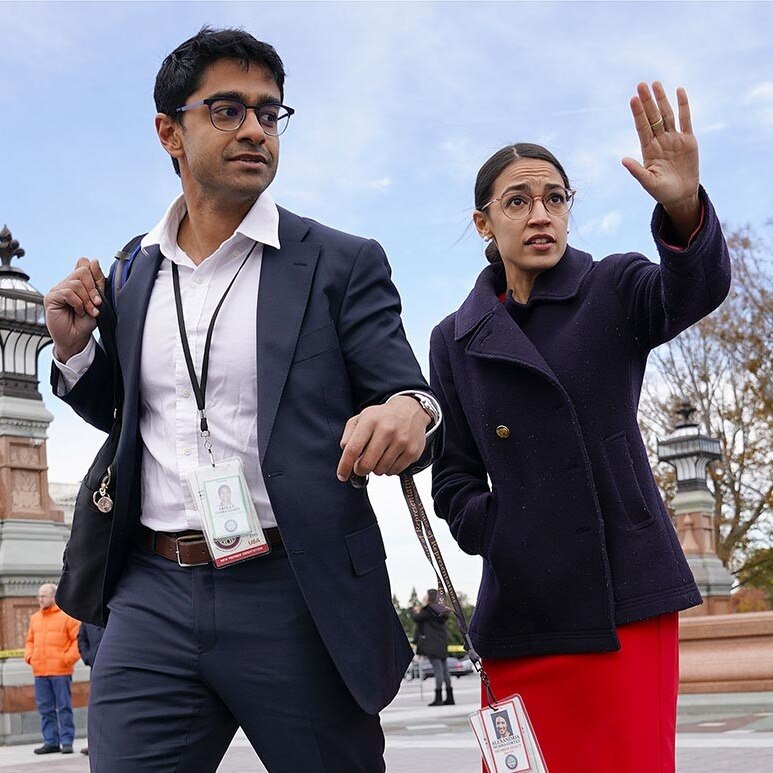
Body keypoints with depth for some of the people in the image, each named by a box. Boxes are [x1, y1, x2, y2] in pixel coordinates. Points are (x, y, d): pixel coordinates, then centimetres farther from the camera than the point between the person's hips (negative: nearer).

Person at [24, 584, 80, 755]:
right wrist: (29, 657, 7)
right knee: (45, 709, 6)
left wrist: (68, 658, -13)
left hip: (60, 671, -6)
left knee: (64, 708, -2)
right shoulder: (35, 618, 16)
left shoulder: (66, 617, -2)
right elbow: (30, 640, 24)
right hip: (39, 672, 6)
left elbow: (79, 639, -5)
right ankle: (51, 742, 12)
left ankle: (67, 742, 2)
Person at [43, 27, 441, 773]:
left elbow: (401, 396, -5)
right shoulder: (136, 272, 13)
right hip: (153, 599, 3)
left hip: (298, 600, -2)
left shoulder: (342, 263, 1)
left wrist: (410, 412, -29)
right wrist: (74, 349, 4)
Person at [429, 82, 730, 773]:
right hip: (523, 598, 2)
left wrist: (683, 207, -37)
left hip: (626, 587, -2)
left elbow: (694, 290, -18)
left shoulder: (614, 290, 5)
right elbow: (455, 473, 12)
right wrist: (492, 533, -7)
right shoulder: (456, 340, 11)